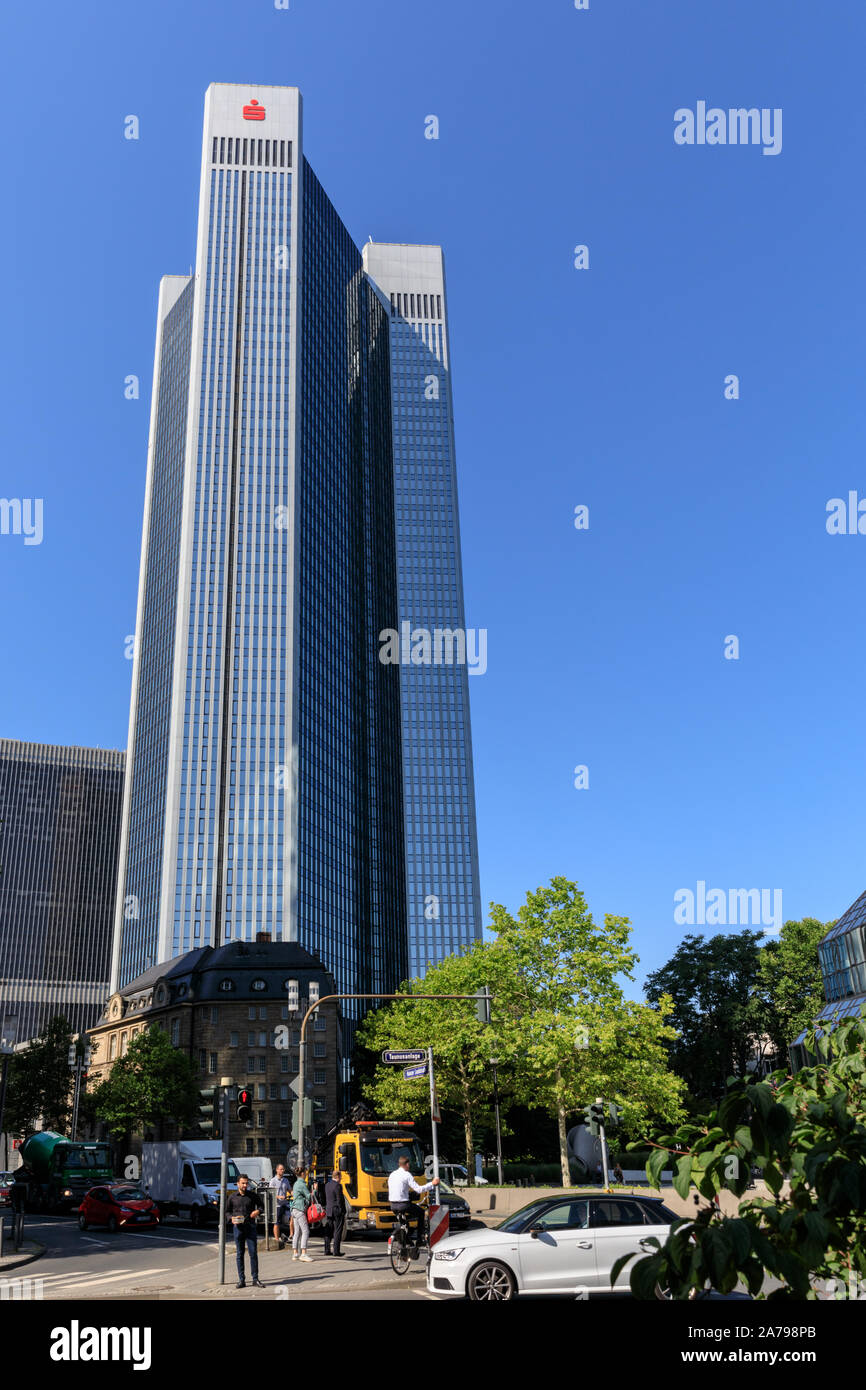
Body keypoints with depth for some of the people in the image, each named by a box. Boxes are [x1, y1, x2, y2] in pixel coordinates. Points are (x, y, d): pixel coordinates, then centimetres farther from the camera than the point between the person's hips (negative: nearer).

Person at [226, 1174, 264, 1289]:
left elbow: (260, 1205, 16)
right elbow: (227, 1211, 12)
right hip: (238, 1227, 0)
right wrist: (232, 1218, -7)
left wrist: (257, 1211, -6)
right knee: (240, 1254, 3)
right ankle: (241, 1280, 11)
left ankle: (255, 1279, 4)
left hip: (251, 1227, 0)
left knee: (253, 1253, -3)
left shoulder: (252, 1196, 6)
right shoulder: (232, 1197, 6)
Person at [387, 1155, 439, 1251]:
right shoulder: (407, 1175, -10)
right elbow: (418, 1189, -14)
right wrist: (432, 1184, -6)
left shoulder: (392, 1175, 11)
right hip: (403, 1205, -6)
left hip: (393, 1206, 6)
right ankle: (418, 1241, 12)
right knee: (420, 1213, 15)